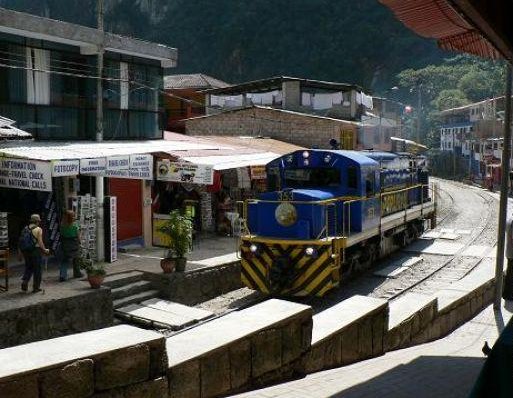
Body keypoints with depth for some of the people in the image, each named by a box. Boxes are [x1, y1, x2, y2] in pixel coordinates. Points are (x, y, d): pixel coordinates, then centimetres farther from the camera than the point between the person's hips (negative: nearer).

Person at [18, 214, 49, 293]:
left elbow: (21, 241, 7)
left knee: (28, 268, 20)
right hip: (35, 250, -5)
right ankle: (36, 287, 11)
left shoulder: (25, 229, 6)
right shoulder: (38, 229, -10)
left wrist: (21, 251, 14)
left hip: (26, 251, 5)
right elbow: (40, 242, -14)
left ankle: (24, 282, 3)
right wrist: (45, 250, 0)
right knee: (37, 269, 6)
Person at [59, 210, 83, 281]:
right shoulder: (75, 225, -13)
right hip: (74, 244, -2)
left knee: (64, 260, 5)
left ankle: (62, 275, -7)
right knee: (75, 259, 15)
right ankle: (77, 273, 30)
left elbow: (61, 235, 0)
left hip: (65, 244, 3)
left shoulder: (62, 225, -4)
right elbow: (78, 235, -8)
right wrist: (79, 242, 6)